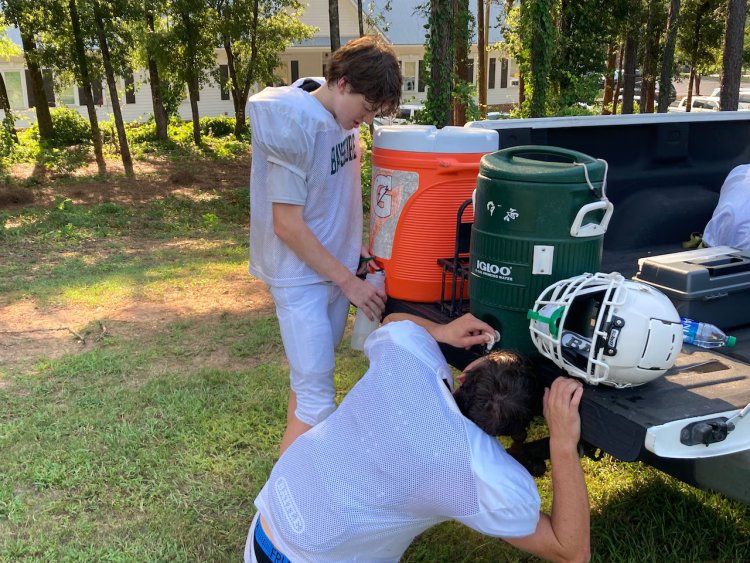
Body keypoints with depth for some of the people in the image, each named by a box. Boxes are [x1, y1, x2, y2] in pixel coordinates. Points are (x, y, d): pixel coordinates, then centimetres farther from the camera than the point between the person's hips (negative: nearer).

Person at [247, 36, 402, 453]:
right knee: (317, 399, -6)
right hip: (302, 275, -8)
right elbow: (288, 225, -21)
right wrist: (349, 281, -17)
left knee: (313, 375, 19)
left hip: (336, 264, 8)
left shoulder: (342, 117, -1)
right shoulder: (294, 128, -23)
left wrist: (353, 244, 8)